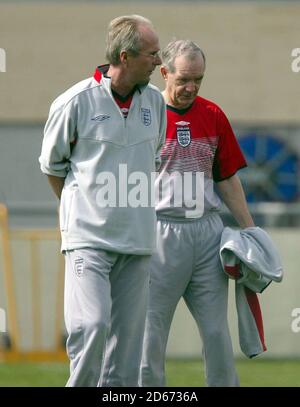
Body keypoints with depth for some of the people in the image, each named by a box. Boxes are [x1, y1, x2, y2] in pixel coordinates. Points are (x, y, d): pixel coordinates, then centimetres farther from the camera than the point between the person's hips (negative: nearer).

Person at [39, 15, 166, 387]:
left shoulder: (155, 102, 7)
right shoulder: (75, 103, -8)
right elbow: (52, 165, 6)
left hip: (137, 240, 5)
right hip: (88, 237, -5)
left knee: (128, 333, 3)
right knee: (90, 326, -18)